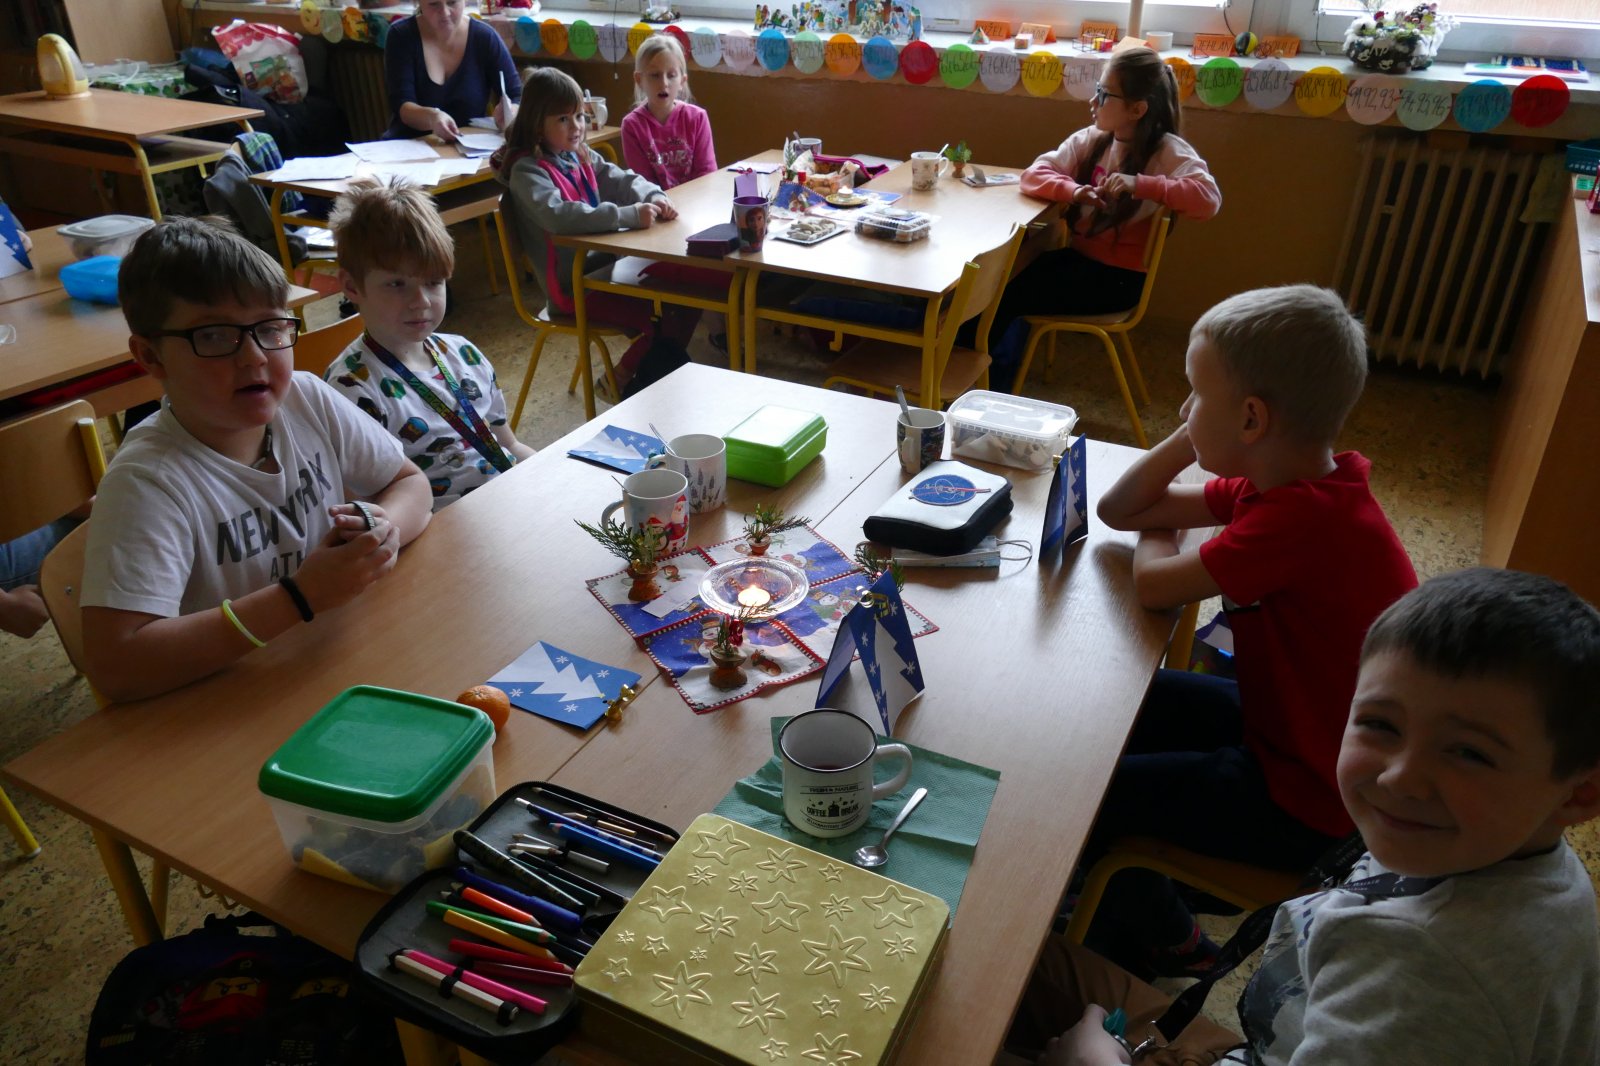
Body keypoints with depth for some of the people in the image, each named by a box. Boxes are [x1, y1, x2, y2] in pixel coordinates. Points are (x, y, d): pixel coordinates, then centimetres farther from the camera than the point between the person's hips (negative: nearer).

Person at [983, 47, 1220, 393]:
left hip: (1120, 275, -6)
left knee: (1008, 299, -19)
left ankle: (995, 377, 5)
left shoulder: (1168, 151, -10)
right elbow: (1034, 174, 0)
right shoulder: (1092, 140, 7)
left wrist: (1140, 184, -31)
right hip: (1079, 256, 6)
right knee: (1003, 286, -17)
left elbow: (1208, 199, -25)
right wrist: (1073, 190, -20)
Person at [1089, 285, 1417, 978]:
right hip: (1293, 730, 10)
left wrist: (1159, 534, -5)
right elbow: (1118, 510, 2)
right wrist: (1190, 441, -13)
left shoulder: (1301, 519, -33)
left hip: (1311, 806, -10)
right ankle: (1139, 891, 33)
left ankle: (1163, 941, 23)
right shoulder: (1284, 482, -2)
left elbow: (1153, 585, -27)